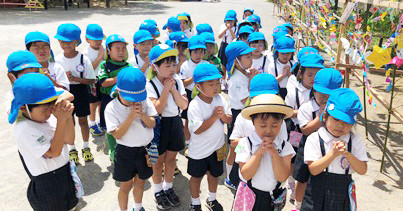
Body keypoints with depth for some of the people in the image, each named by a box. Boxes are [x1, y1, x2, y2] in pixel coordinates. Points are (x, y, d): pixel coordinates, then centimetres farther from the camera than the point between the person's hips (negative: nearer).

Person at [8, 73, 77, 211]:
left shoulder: (49, 116, -10)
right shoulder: (24, 129, -26)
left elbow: (69, 140, -7)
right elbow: (54, 152, -27)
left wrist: (68, 116, -22)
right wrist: (61, 120, -32)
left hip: (65, 171, 6)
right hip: (48, 185, -6)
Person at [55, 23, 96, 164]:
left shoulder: (83, 59, -12)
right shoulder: (57, 60, -6)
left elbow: (92, 80, -11)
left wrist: (74, 78, -21)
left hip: (81, 93, -1)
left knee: (83, 121, 11)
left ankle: (86, 147, 31)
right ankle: (72, 149, 30)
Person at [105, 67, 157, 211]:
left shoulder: (145, 101, -9)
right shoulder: (111, 108, -16)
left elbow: (152, 124, -8)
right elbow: (117, 134, -20)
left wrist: (142, 114, -26)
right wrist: (131, 116, -28)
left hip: (145, 149, 3)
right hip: (125, 152, -3)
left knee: (140, 182, 23)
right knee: (126, 186, 12)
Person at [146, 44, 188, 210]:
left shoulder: (177, 82, -1)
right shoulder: (150, 85, -14)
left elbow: (184, 105, -8)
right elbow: (157, 109, -22)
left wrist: (173, 89, -17)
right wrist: (166, 89, -22)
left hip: (175, 123, 4)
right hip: (159, 124, -4)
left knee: (171, 158, 16)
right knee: (159, 160, 11)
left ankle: (168, 187, 37)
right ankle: (158, 191, 31)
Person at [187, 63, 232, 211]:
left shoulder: (220, 99, -8)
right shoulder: (195, 105, -25)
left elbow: (229, 120, -4)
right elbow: (197, 130, -28)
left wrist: (223, 115, -26)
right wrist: (214, 116, -29)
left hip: (217, 147, 5)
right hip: (199, 150, -5)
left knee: (214, 174, 24)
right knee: (197, 176, 16)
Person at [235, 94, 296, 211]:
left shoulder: (284, 146, -9)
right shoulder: (246, 143, -15)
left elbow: (282, 177, -15)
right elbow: (246, 175, -20)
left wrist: (274, 153, -26)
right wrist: (259, 152, -27)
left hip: (274, 197, 2)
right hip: (249, 196, -2)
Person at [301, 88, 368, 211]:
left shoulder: (355, 141, -3)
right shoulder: (314, 139, -13)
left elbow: (362, 171, -7)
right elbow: (313, 170, -17)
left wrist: (347, 153, -22)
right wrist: (333, 154, -26)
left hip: (343, 194, 2)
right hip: (318, 193, -2)